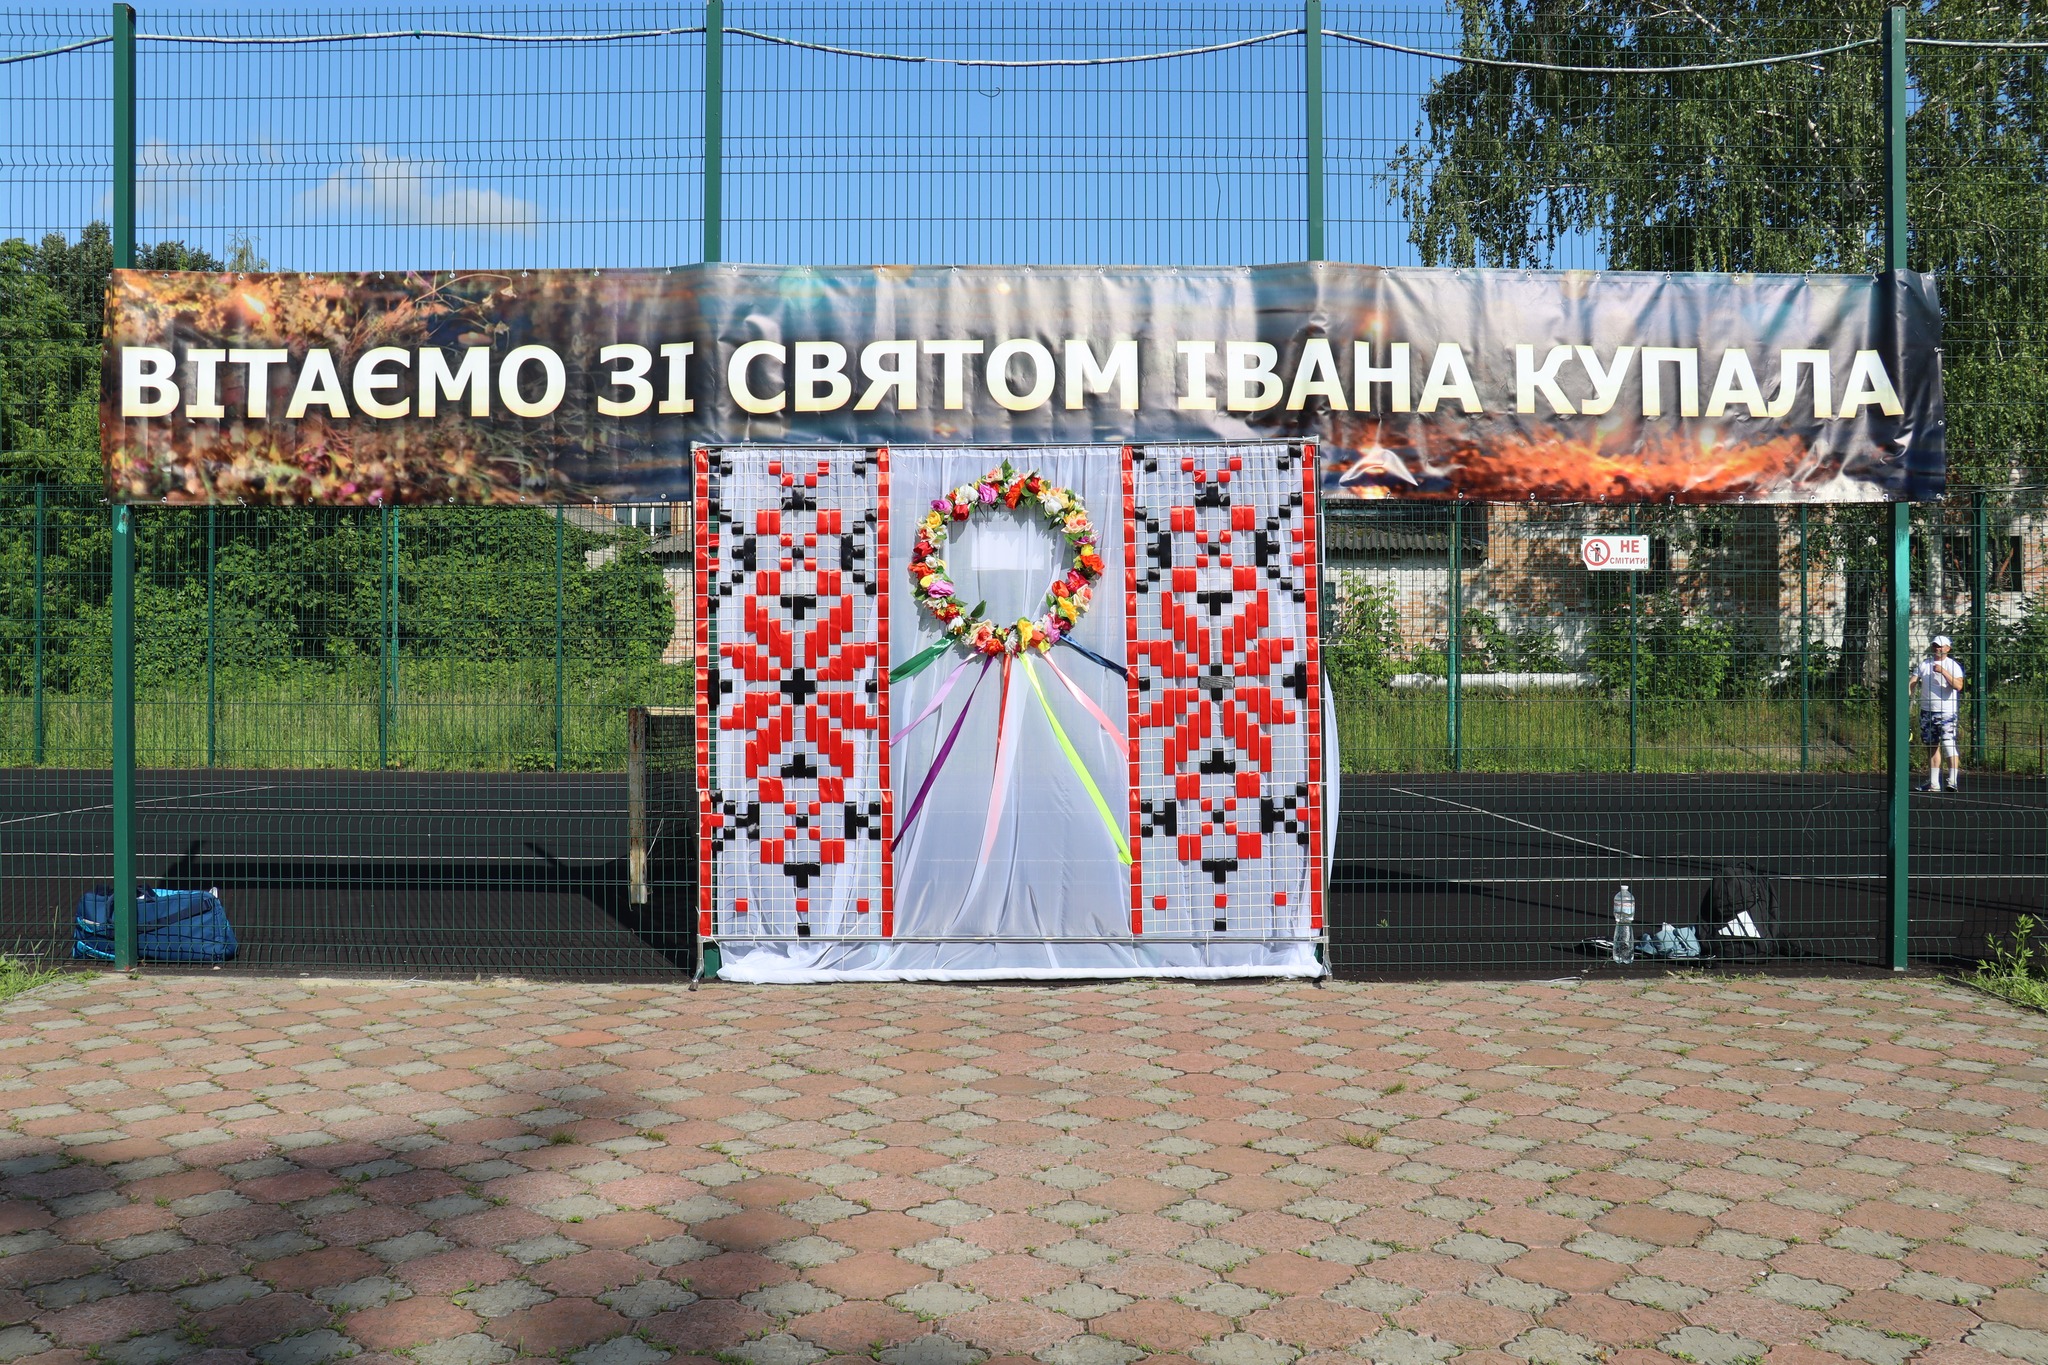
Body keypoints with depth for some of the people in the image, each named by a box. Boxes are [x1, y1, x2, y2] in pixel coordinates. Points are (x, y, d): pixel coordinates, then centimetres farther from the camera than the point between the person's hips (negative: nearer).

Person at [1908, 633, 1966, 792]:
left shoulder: (1953, 666, -1)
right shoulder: (1923, 664, 10)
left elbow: (1958, 686, -14)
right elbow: (1913, 682, 1)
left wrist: (1943, 671, -22)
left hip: (1946, 712, -4)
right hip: (1926, 712, 4)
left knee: (1948, 744, -14)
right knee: (1932, 746, 9)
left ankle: (1953, 781, -14)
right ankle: (1933, 782, 14)